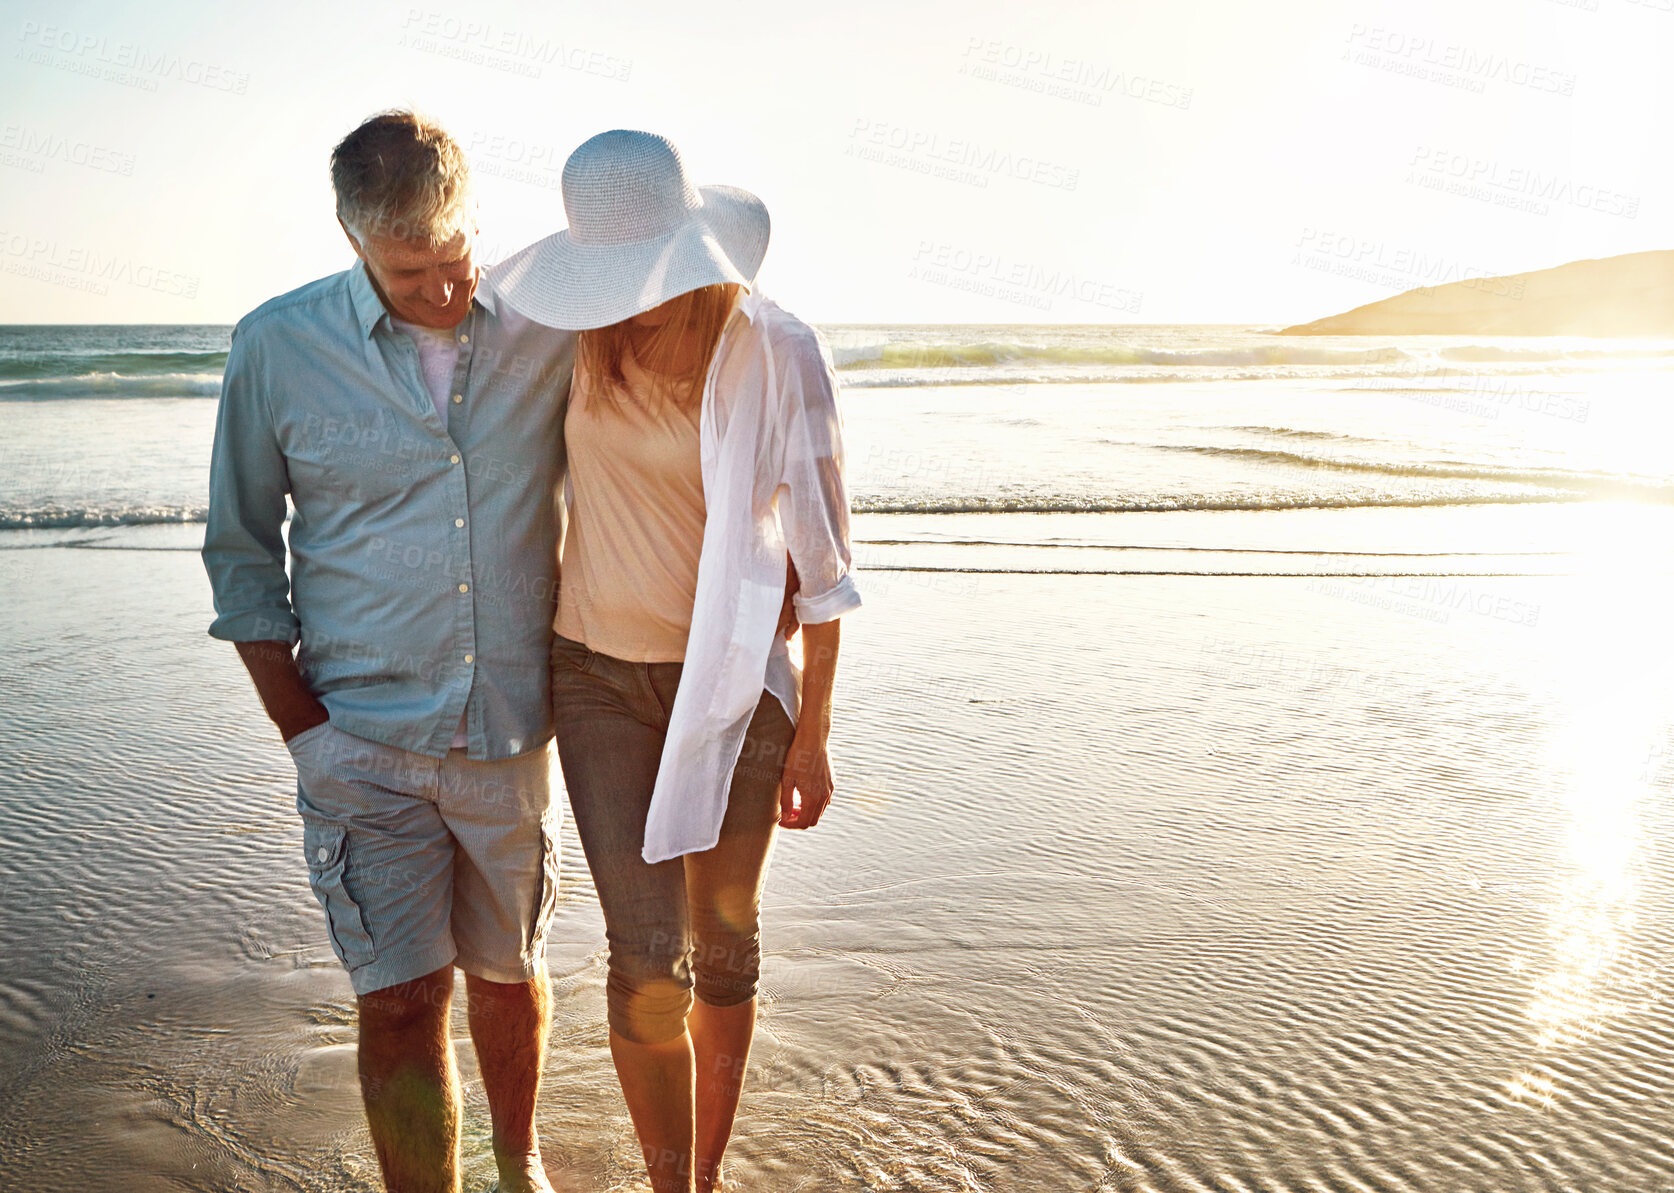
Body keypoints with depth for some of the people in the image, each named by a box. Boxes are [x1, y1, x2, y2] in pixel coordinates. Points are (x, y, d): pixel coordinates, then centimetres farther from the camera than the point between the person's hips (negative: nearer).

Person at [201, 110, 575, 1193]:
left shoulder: (553, 331, -3)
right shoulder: (279, 348, -5)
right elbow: (242, 552, 2)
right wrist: (299, 724, -4)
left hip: (512, 731, 2)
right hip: (363, 737, -1)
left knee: (507, 973, 18)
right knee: (401, 1003, -3)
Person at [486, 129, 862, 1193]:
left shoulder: (780, 355, -17)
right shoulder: (587, 340, -9)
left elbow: (820, 555, -10)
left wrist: (813, 735, -7)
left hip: (736, 675, -1)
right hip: (601, 675, 2)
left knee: (725, 942, 13)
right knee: (649, 961, -4)